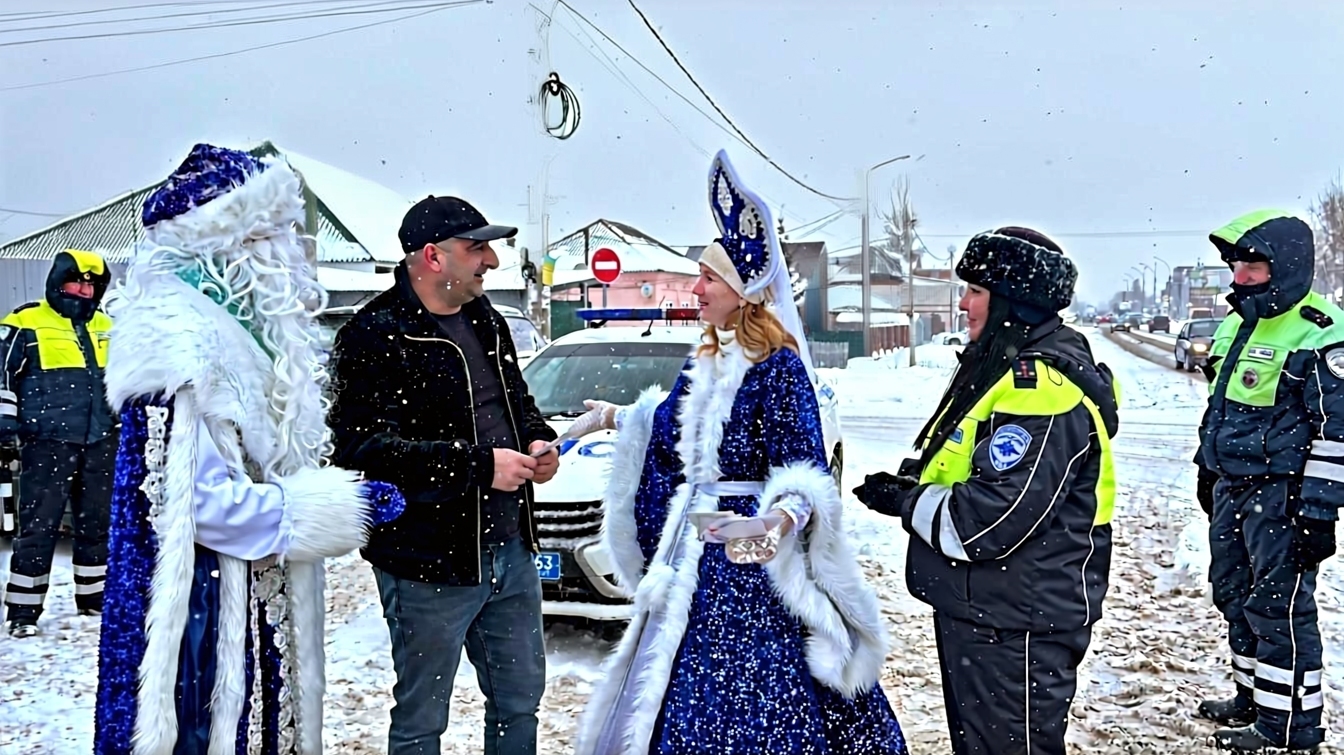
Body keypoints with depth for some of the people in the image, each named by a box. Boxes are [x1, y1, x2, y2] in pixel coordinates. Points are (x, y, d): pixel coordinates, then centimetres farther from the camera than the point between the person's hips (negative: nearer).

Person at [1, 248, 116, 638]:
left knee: (98, 521, 11)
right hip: (48, 441, -5)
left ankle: (95, 594, 23)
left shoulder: (107, 328, 16)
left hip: (101, 442, 6)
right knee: (39, 524, -4)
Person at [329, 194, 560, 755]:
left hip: (511, 551, 8)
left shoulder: (486, 320, 12)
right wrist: (480, 464, -25)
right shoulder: (376, 335, -15)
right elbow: (363, 447, -24)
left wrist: (538, 441, 0)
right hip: (430, 562, -7)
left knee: (520, 699, 20)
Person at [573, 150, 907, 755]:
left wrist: (778, 521, -42)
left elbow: (802, 467, -23)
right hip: (693, 556, 8)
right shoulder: (705, 363, 8)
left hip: (750, 558, -8)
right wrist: (616, 416, 38)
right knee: (686, 706, 16)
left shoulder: (778, 368, -16)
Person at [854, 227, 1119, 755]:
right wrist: (909, 485, 1)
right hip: (977, 610, 10)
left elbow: (993, 520, -29)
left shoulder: (1042, 384, -24)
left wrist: (906, 502, -15)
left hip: (1016, 630, -10)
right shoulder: (1005, 366, 10)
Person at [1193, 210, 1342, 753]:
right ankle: (1252, 698, 34)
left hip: (1281, 496, -9)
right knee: (1234, 594, 18)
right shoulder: (1238, 324, 11)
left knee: (1279, 606, -2)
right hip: (1233, 488, 9)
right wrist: (1209, 469, 24)